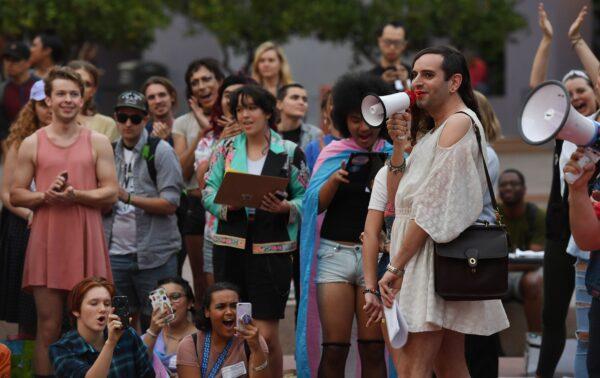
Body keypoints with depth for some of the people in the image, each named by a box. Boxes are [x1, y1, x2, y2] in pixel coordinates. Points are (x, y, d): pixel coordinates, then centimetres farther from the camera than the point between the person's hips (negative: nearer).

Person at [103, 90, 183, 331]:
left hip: (154, 255, -4)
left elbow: (170, 203, -11)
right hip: (116, 253, 4)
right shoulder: (111, 151, 13)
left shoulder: (160, 151, -3)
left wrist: (129, 197, -22)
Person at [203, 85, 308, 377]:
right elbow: (208, 191, 8)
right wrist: (227, 203, -12)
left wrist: (284, 207, -17)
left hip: (271, 250, -3)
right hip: (230, 247, 3)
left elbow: (306, 199, 3)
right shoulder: (225, 149, 11)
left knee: (266, 335, -6)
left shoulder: (290, 152, 4)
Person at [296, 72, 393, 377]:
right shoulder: (334, 154, 9)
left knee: (373, 350, -1)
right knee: (334, 349, -3)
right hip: (335, 252, 0)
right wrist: (335, 179, -15)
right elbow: (314, 204, 3)